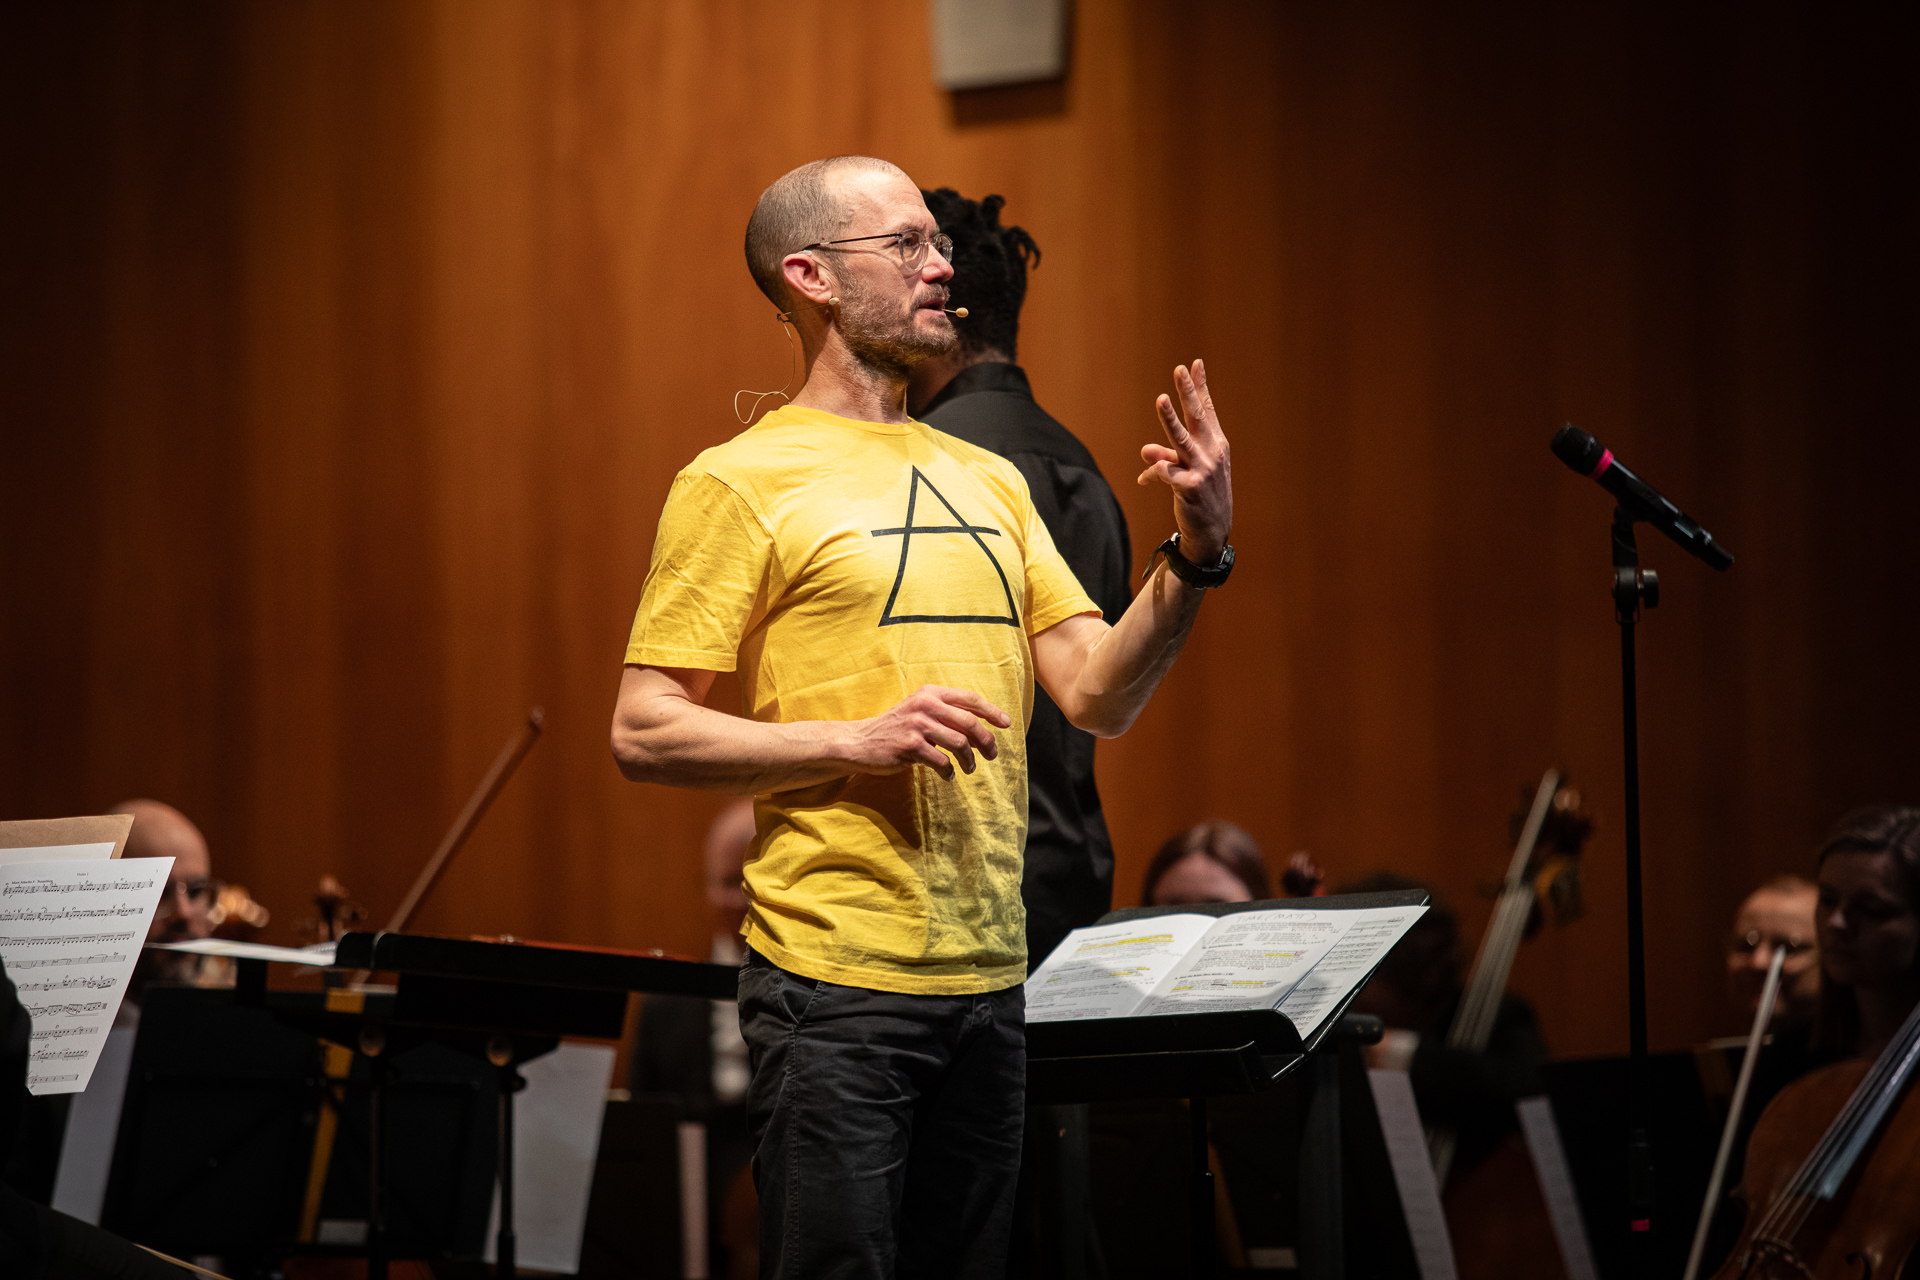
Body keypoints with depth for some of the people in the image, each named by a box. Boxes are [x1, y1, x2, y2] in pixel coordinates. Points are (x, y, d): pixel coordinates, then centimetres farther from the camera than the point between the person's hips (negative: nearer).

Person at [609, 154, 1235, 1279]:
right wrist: (862, 740, -18)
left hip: (989, 980, 6)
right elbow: (644, 733, -8)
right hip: (838, 984, -6)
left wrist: (1198, 556, -4)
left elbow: (1098, 697, 12)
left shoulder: (990, 482, 16)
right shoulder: (743, 480, -4)